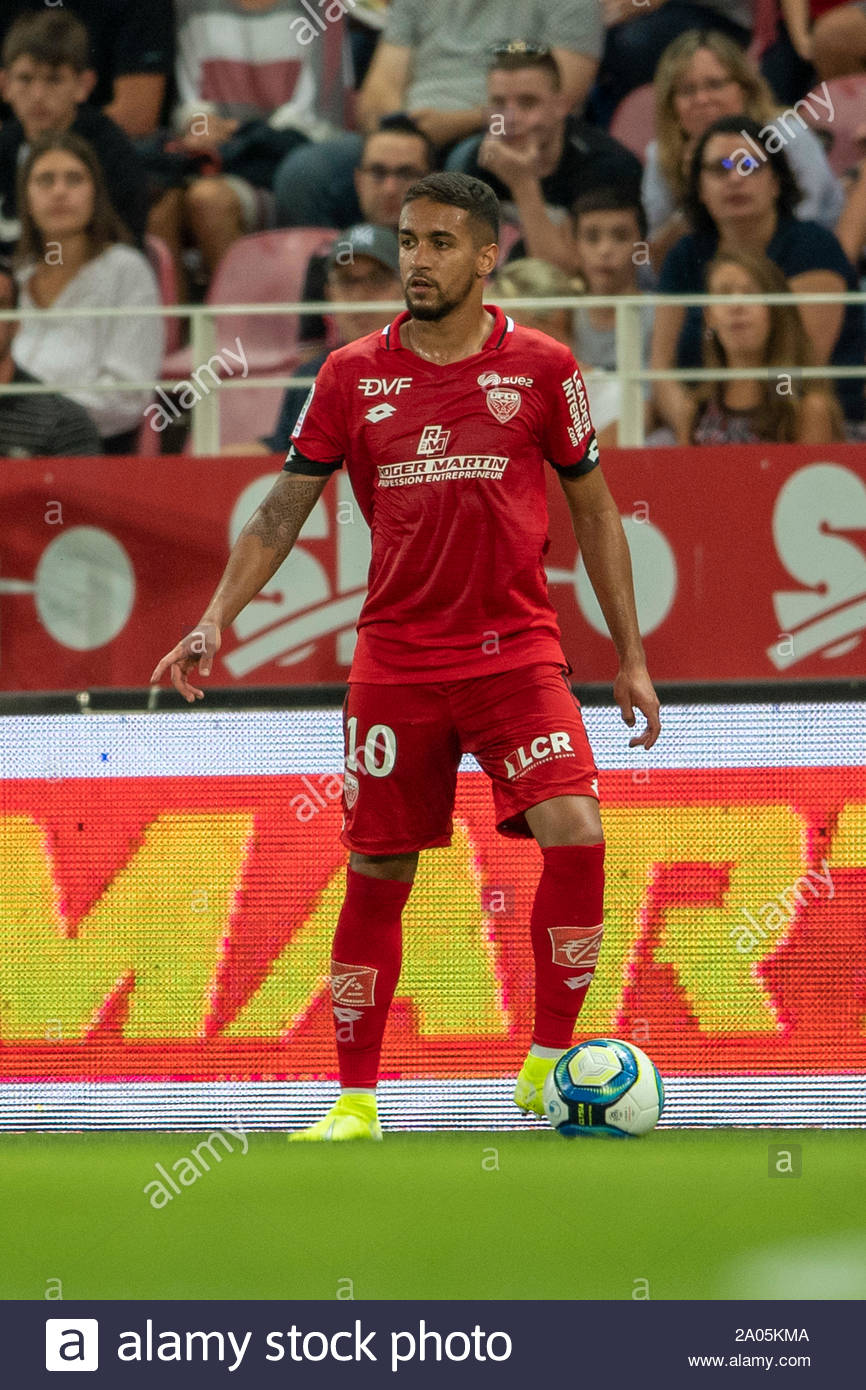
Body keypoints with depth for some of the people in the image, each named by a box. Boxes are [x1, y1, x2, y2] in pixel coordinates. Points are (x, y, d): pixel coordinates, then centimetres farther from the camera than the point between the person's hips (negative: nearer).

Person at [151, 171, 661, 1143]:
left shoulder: (541, 368, 0)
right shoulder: (352, 376, 2)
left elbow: (594, 513, 8)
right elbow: (283, 510, 6)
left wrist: (630, 655, 7)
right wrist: (217, 618, -8)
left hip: (515, 651, -1)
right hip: (394, 656, 1)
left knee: (575, 833, -19)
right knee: (376, 873, 4)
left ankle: (549, 1064, -6)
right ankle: (355, 1098, 15)